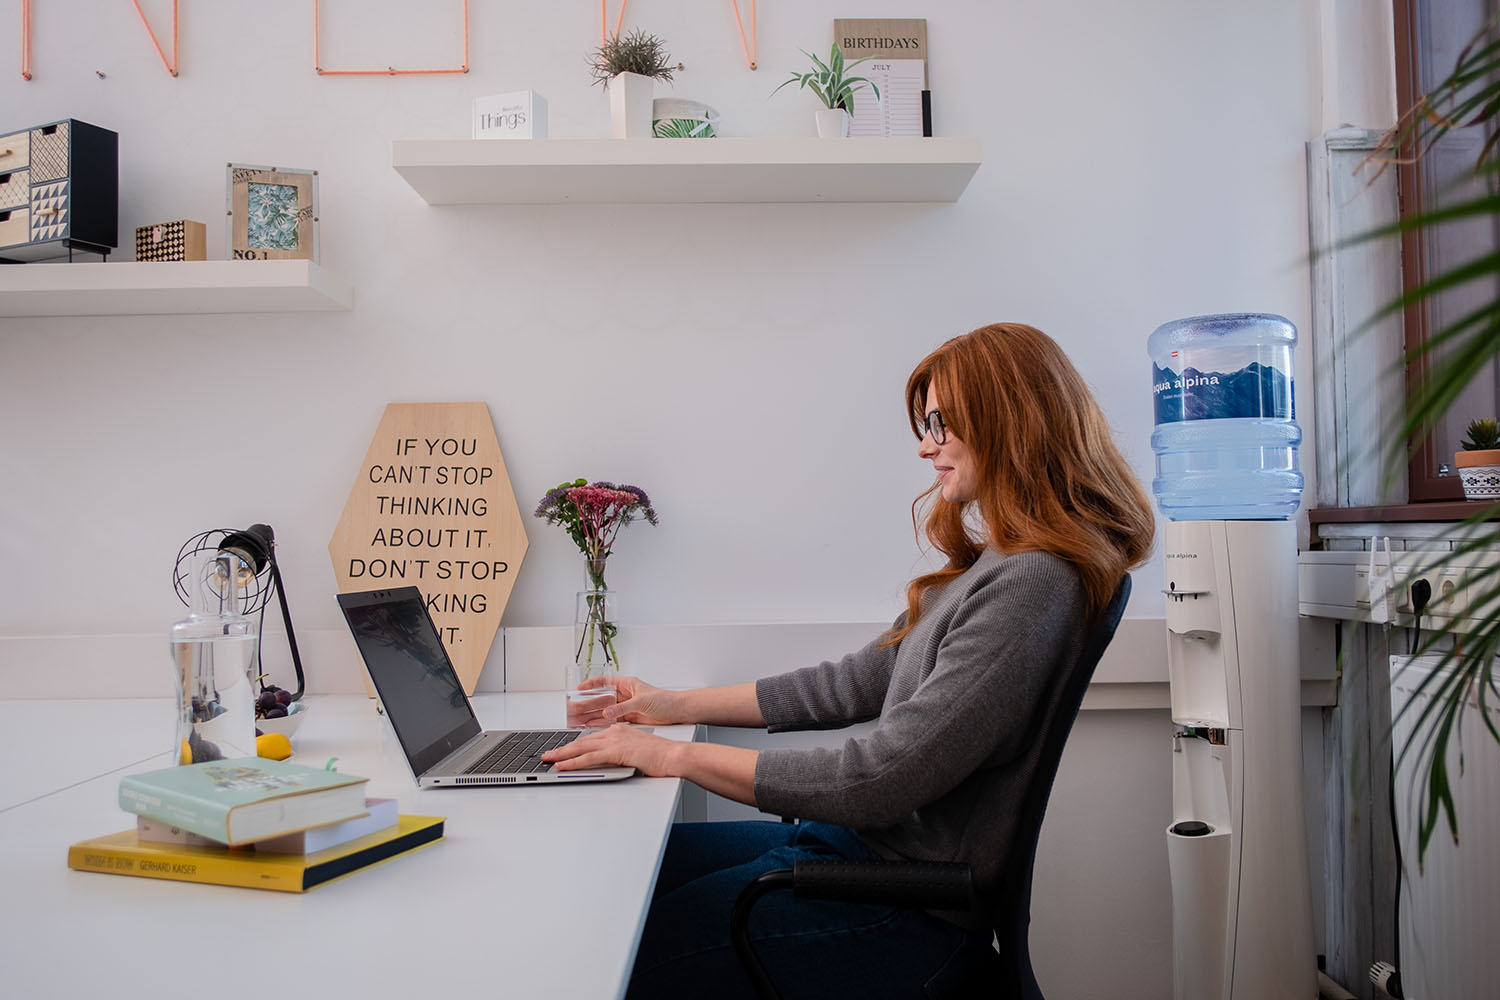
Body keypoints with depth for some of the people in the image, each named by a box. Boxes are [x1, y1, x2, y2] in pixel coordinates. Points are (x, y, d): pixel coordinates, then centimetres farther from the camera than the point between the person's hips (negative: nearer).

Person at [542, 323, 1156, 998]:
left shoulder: (1032, 583, -22)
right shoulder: (988, 563, 9)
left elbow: (879, 779, -25)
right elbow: (860, 683, 14)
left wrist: (673, 755, -17)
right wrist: (676, 706, 14)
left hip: (904, 910, -9)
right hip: (848, 842, 9)